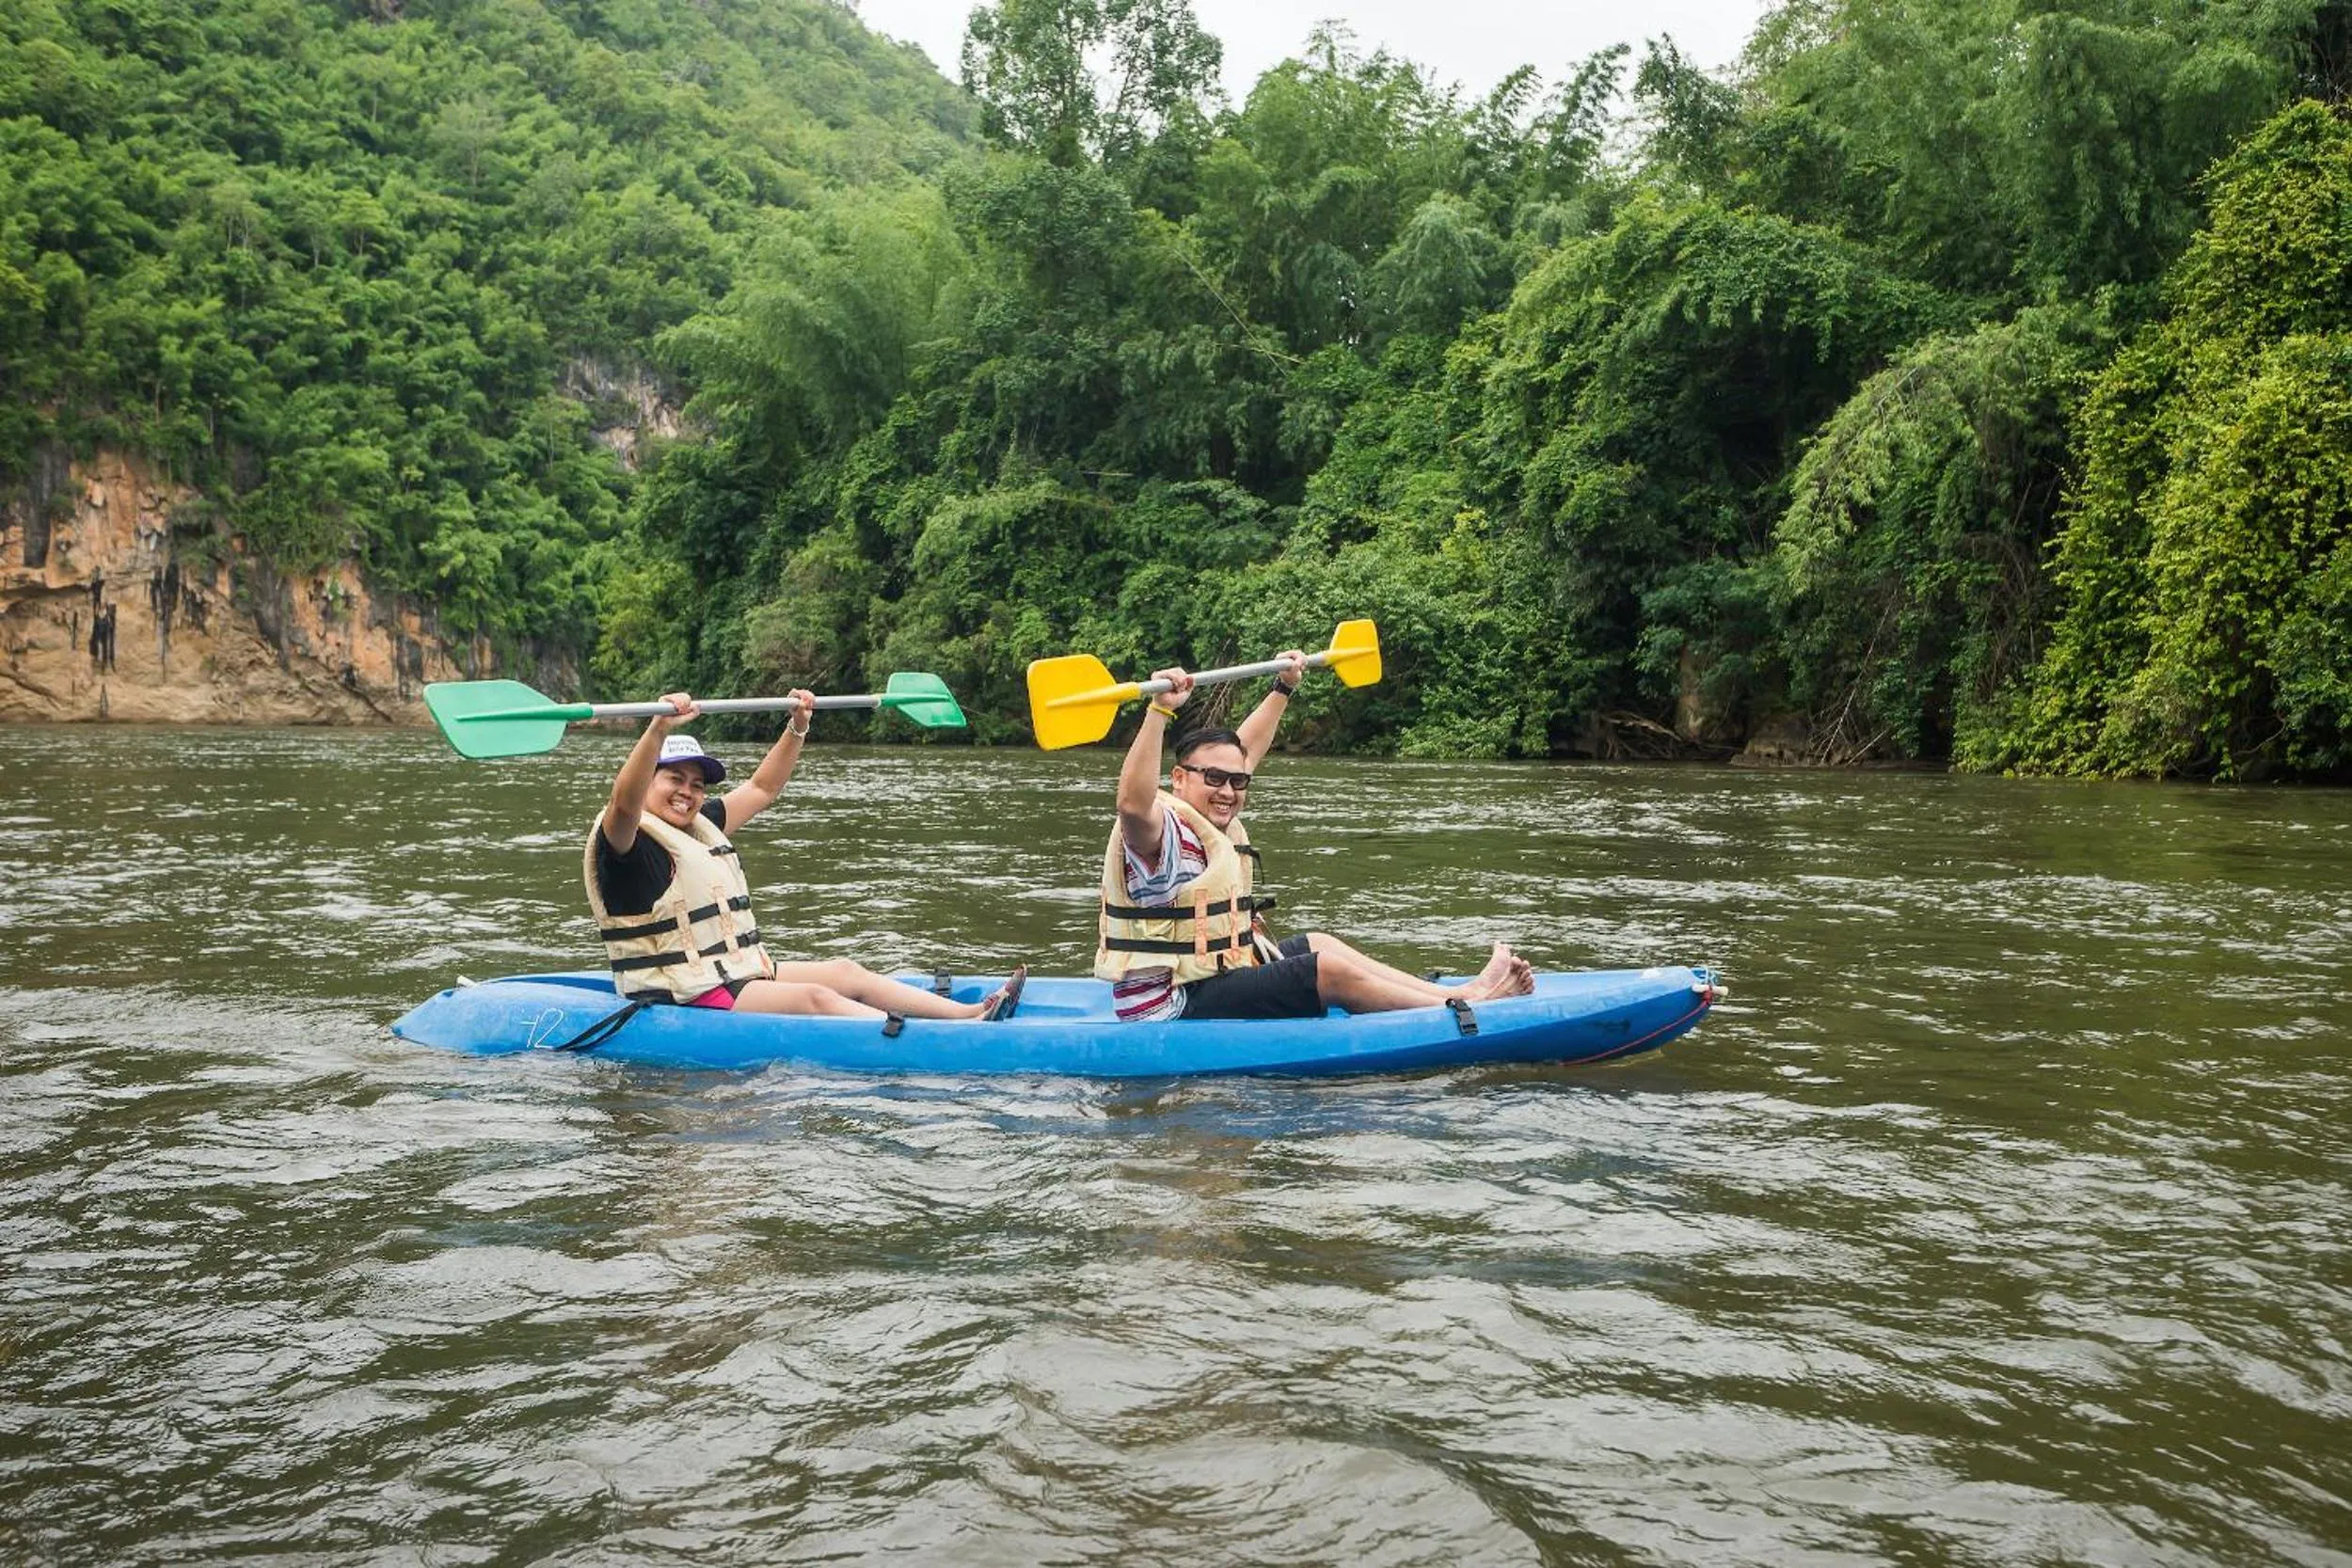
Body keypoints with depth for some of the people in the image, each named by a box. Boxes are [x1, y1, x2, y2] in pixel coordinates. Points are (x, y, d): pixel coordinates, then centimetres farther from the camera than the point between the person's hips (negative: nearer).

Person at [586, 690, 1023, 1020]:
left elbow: (761, 788, 25)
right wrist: (658, 729, -49)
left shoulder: (701, 827, 16)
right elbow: (624, 803, -35)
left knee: (845, 972, 1)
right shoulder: (626, 839, -11)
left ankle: (971, 1014, -5)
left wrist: (798, 726, 15)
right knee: (813, 997, -23)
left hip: (739, 973, 10)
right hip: (685, 999, -10)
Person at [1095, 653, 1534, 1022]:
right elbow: (1133, 802, -44)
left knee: (1319, 943, 16)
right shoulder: (1164, 830, -19)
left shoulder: (1217, 824, 9)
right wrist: (1159, 711, -50)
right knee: (1330, 970, -14)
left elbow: (1244, 750, 26)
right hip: (1174, 1008, -11)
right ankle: (1465, 1006, -1)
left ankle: (1465, 992, 18)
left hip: (1214, 974, 11)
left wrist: (1283, 688, 29)